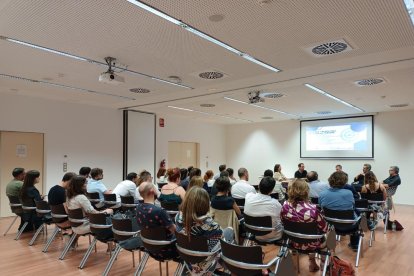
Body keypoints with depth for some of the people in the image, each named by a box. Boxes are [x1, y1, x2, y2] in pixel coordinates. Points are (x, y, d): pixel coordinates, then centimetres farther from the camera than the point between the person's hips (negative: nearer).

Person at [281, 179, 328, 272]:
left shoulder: (285, 206, -20)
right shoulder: (312, 209, -33)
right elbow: (324, 228, -18)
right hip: (310, 243, -3)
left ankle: (312, 264, 48)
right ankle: (323, 264, 47)